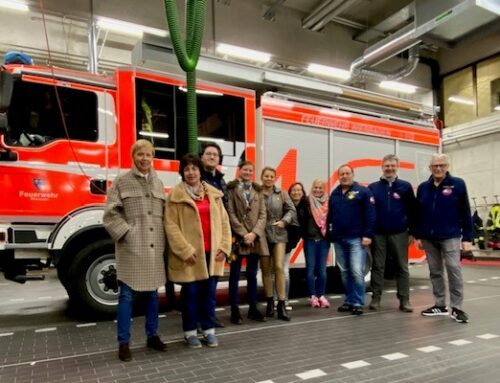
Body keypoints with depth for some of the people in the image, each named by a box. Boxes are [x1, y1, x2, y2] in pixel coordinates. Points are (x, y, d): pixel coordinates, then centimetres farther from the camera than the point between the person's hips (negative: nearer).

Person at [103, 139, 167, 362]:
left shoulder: (158, 183, 12)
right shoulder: (122, 181, -1)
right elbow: (111, 214, -5)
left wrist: (163, 238, 3)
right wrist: (126, 233, -12)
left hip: (154, 247, 5)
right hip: (131, 246, -4)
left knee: (153, 293, 13)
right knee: (127, 295, 2)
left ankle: (152, 336, 27)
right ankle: (123, 343, 14)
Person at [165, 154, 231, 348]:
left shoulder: (213, 194, 10)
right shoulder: (176, 195, -4)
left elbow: (224, 221, 9)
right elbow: (171, 226, -10)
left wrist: (224, 246, 0)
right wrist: (185, 250, -16)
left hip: (212, 253, 4)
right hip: (189, 255, -4)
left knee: (209, 292, 11)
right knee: (191, 293, 7)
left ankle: (209, 330, 25)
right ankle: (190, 332, 23)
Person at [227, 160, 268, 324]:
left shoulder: (258, 190, 13)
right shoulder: (231, 188, 1)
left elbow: (263, 214, 6)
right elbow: (231, 214, -7)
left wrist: (254, 233, -9)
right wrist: (243, 234, -14)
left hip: (255, 237, 4)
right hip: (237, 237, -4)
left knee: (252, 274, 12)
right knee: (235, 275, 2)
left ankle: (253, 308, 21)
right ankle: (235, 311, 10)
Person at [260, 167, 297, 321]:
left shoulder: (281, 194, 5)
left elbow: (292, 210, 6)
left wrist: (284, 221, -10)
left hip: (279, 234, 1)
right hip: (262, 235, -1)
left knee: (279, 267, -7)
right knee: (266, 269, 8)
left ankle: (281, 304, 1)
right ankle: (270, 302, 23)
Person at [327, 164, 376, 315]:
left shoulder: (363, 191, -4)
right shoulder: (334, 194, 13)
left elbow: (370, 215, -9)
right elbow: (330, 215, 15)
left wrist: (368, 235, -15)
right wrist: (329, 233, 10)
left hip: (356, 239, -5)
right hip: (338, 239, 6)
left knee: (357, 271, -10)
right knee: (344, 272, 11)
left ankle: (358, 303, 2)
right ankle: (349, 301, 22)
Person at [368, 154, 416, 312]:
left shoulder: (405, 186, 3)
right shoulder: (373, 187, 4)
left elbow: (412, 211, 3)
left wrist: (412, 233, 1)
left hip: (399, 234, 0)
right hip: (378, 234, 1)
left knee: (402, 267, 6)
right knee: (377, 267, 6)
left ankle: (404, 300, 14)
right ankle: (375, 299, 14)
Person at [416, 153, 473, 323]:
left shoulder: (458, 184, -3)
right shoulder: (423, 187, 8)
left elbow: (465, 212, -4)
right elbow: (418, 214, 11)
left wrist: (467, 237, -7)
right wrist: (418, 236, 8)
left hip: (450, 237, -4)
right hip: (429, 238, 4)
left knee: (454, 270, -6)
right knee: (435, 272, 10)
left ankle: (456, 308, 5)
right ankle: (440, 305, 21)